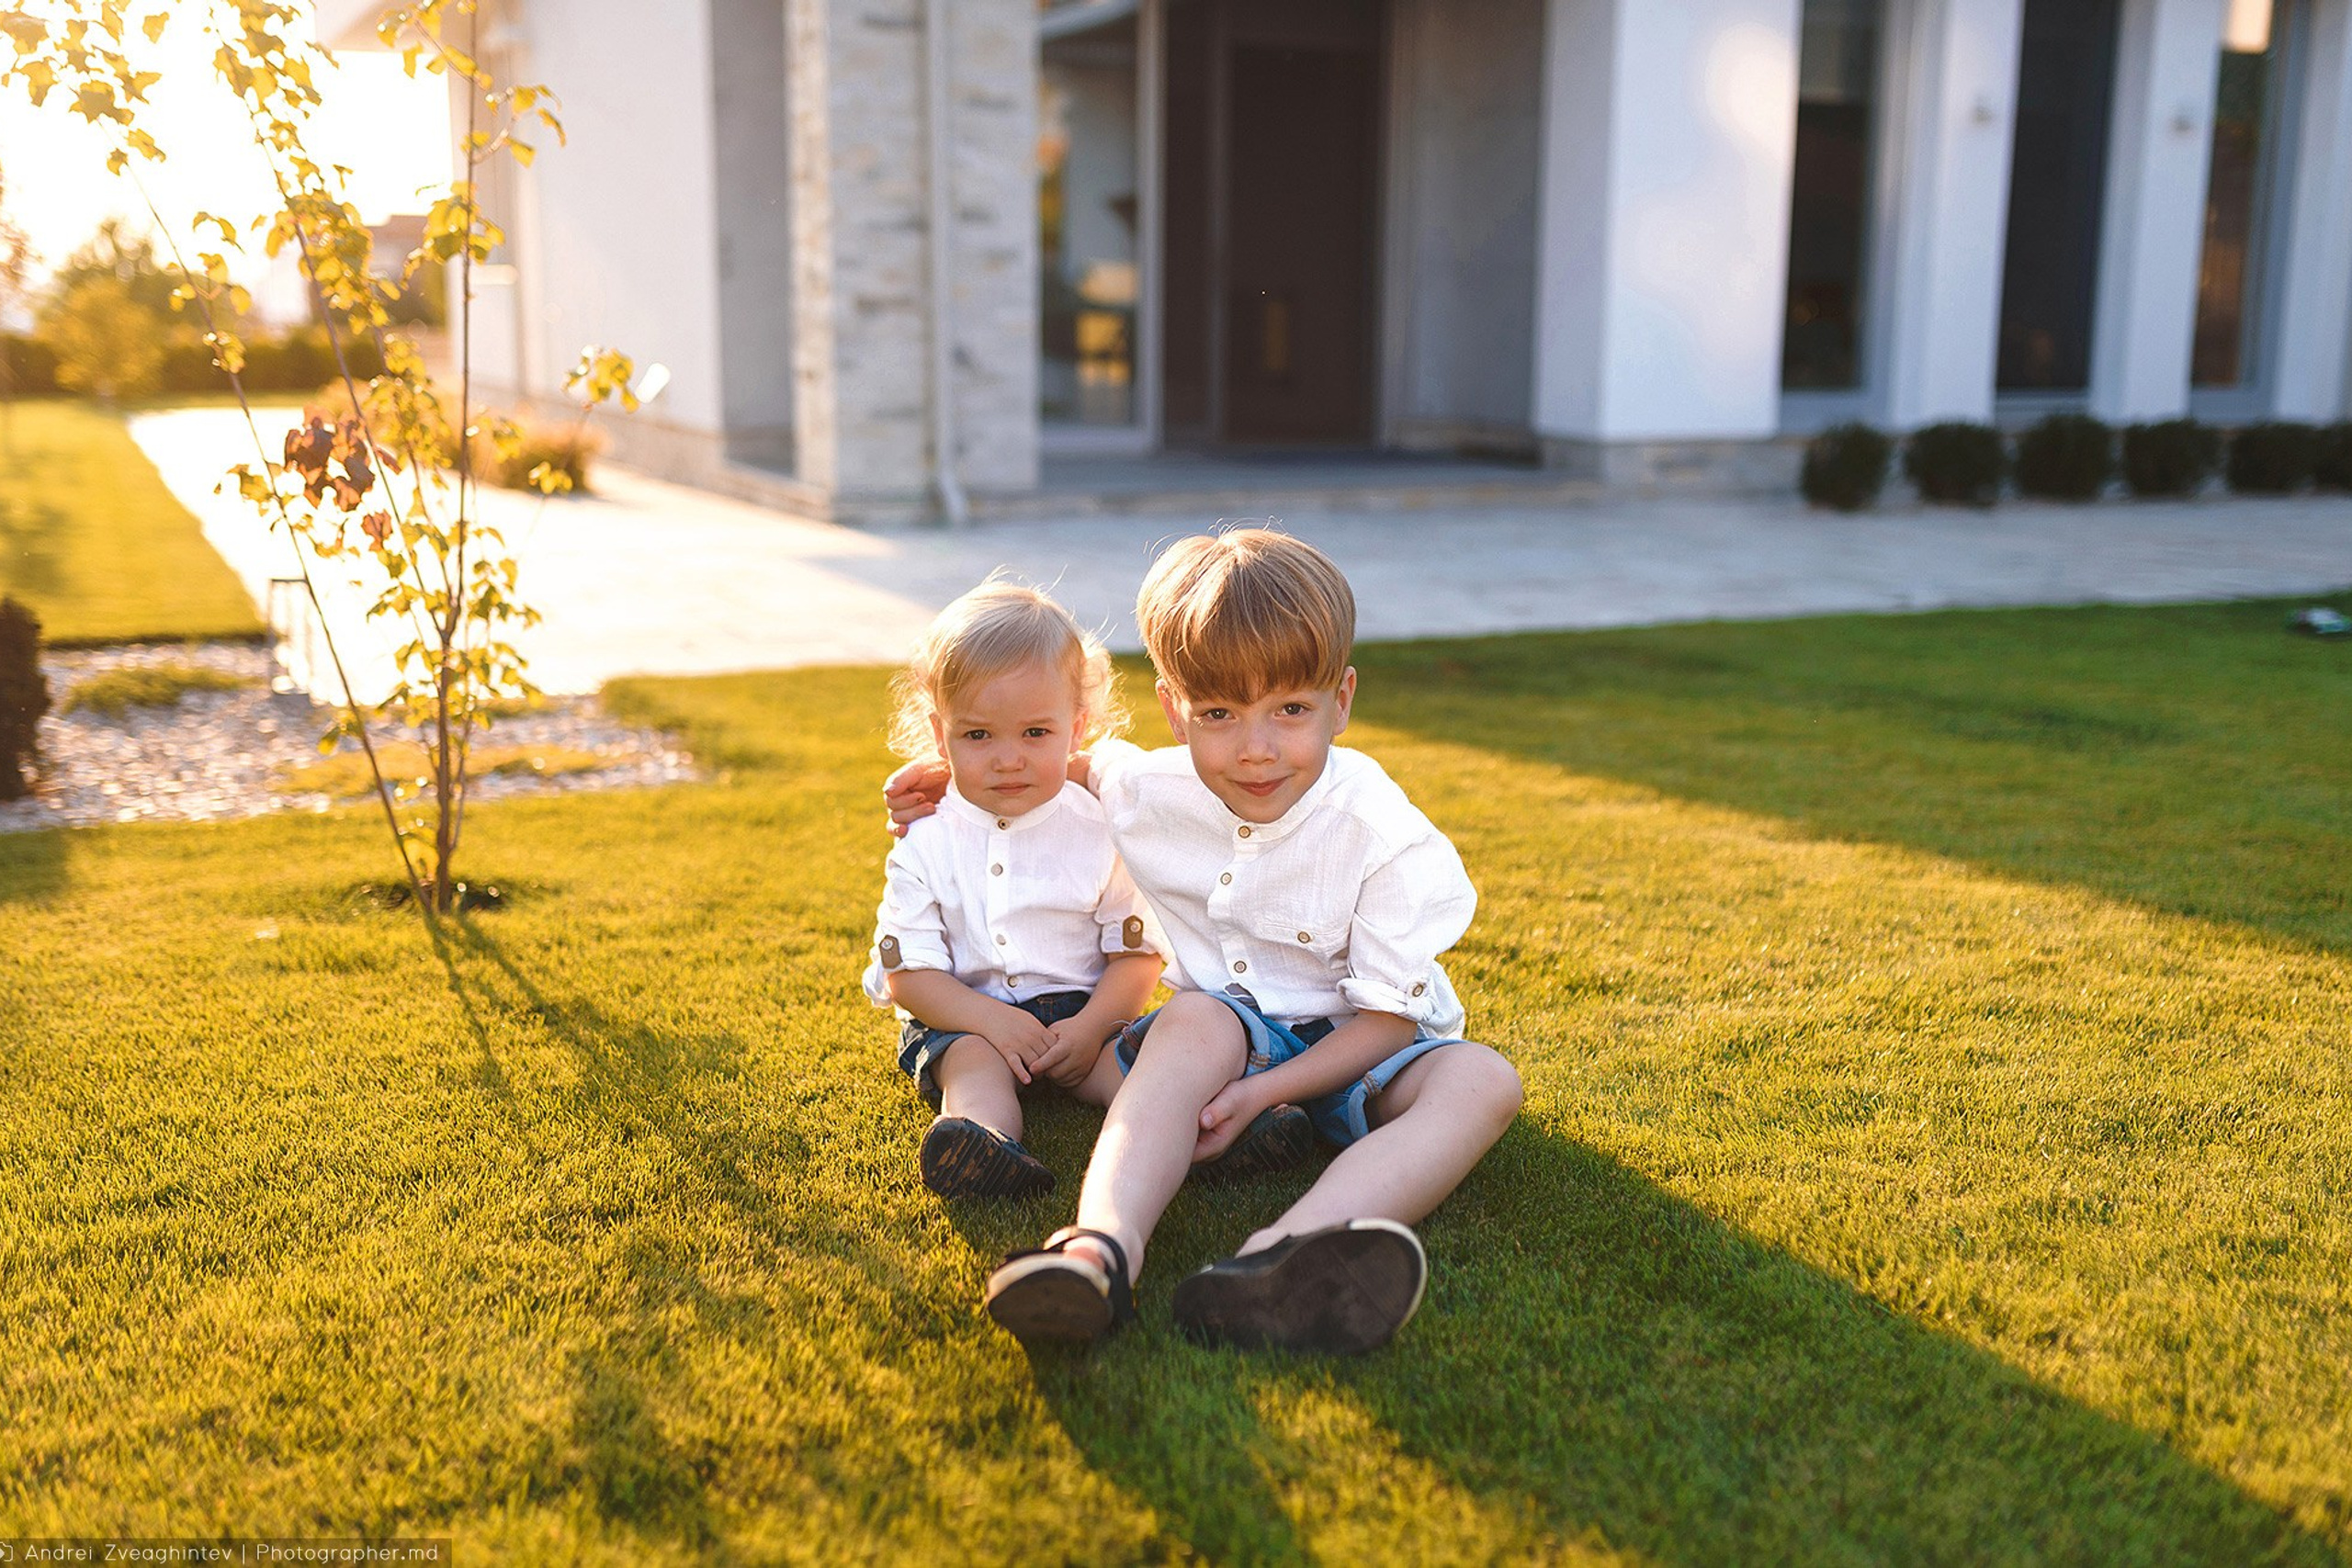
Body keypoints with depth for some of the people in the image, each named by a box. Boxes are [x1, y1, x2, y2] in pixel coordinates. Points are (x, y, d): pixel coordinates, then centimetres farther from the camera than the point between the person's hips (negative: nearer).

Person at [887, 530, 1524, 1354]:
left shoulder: (1387, 839, -21)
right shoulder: (1152, 795, -10)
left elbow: (1388, 1016, -18)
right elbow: (1090, 761, 16)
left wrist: (1265, 1092, -30)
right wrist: (952, 781, 9)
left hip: (1349, 1050, -2)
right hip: (1225, 1036, 2)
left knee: (1482, 1081, -33)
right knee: (1196, 1016, -33)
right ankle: (1102, 1248, -56)